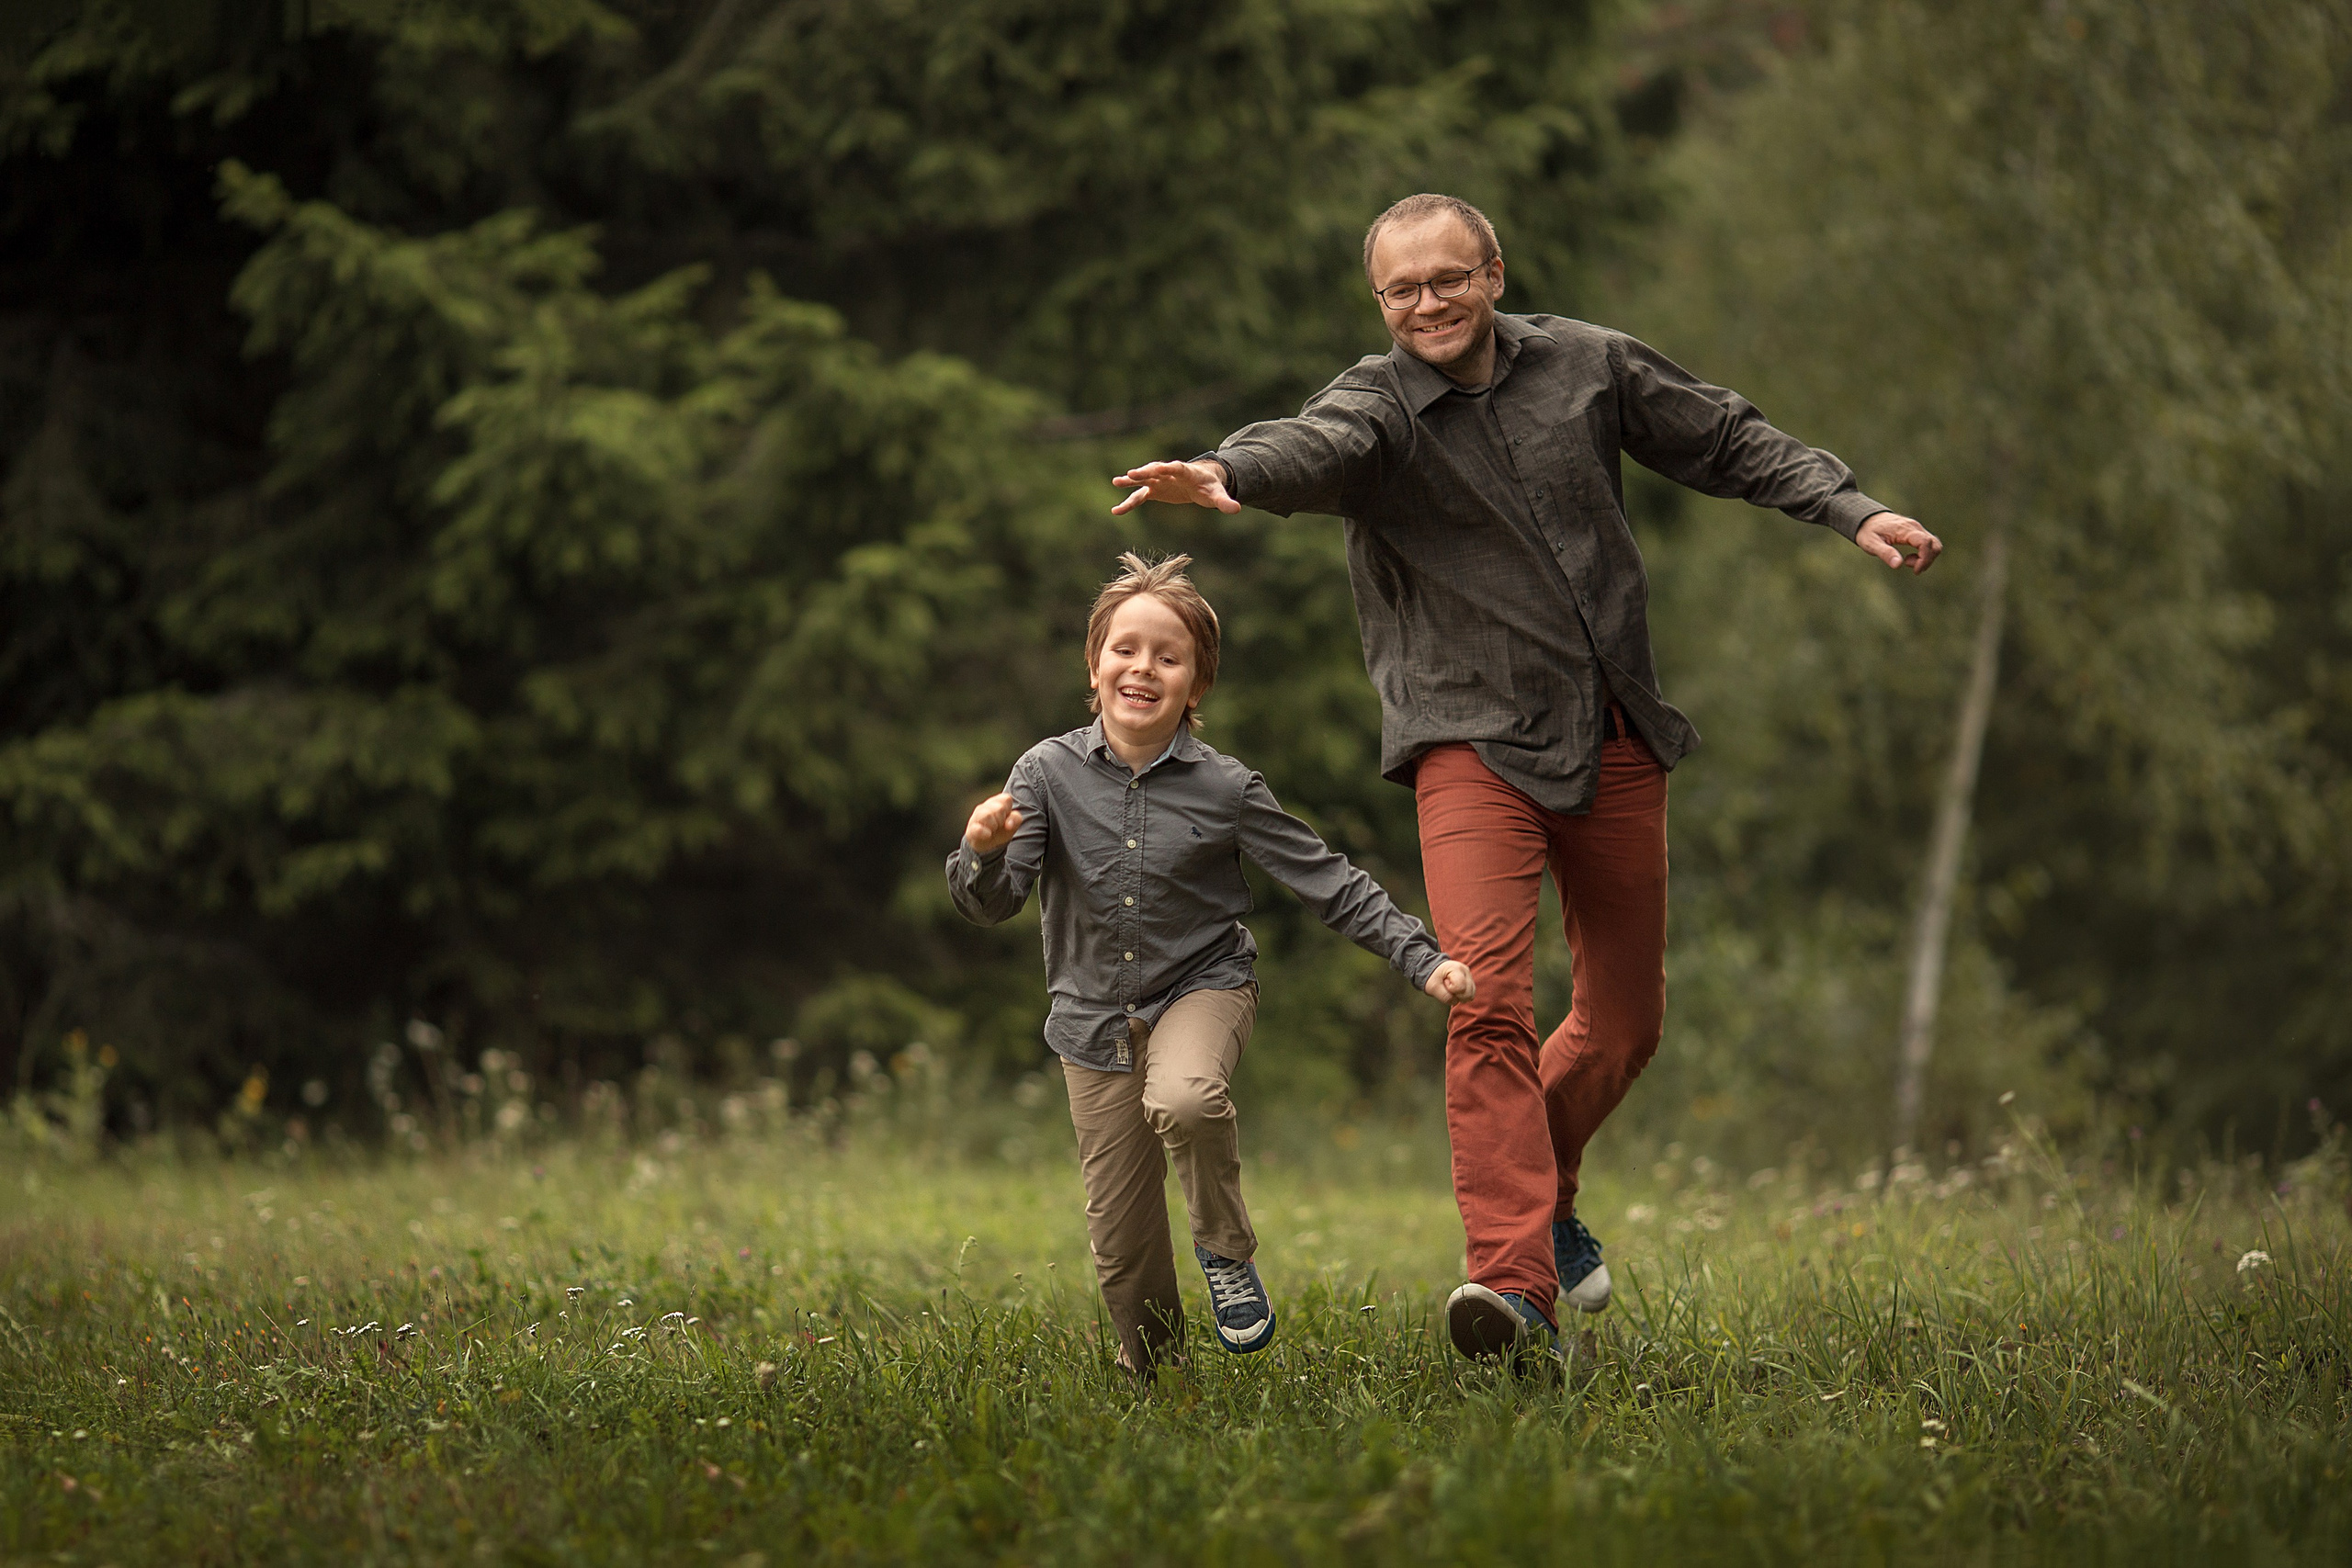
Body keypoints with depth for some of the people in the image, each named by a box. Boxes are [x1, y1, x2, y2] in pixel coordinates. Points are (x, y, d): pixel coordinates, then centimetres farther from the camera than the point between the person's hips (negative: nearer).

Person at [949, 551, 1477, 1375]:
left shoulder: (1225, 789, -10)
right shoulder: (1049, 772, -8)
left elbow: (1330, 882, -7)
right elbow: (992, 903, -13)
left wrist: (1424, 958, -15)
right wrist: (984, 851, -36)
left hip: (1202, 985, -2)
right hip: (1095, 1014, 2)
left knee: (1185, 1100, -36)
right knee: (1121, 1241, 3)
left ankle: (1227, 1249, -8)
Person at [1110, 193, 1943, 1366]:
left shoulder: (1588, 365, 4)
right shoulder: (1377, 403, -8)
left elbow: (1728, 442, 17)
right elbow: (1315, 448, -31)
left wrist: (1852, 512, 9)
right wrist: (1227, 475, -54)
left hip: (1614, 742, 4)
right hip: (1474, 742, -4)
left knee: (1625, 1020, 12)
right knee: (1488, 998, -22)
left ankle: (1544, 1194, 39)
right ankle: (1515, 1278, -25)